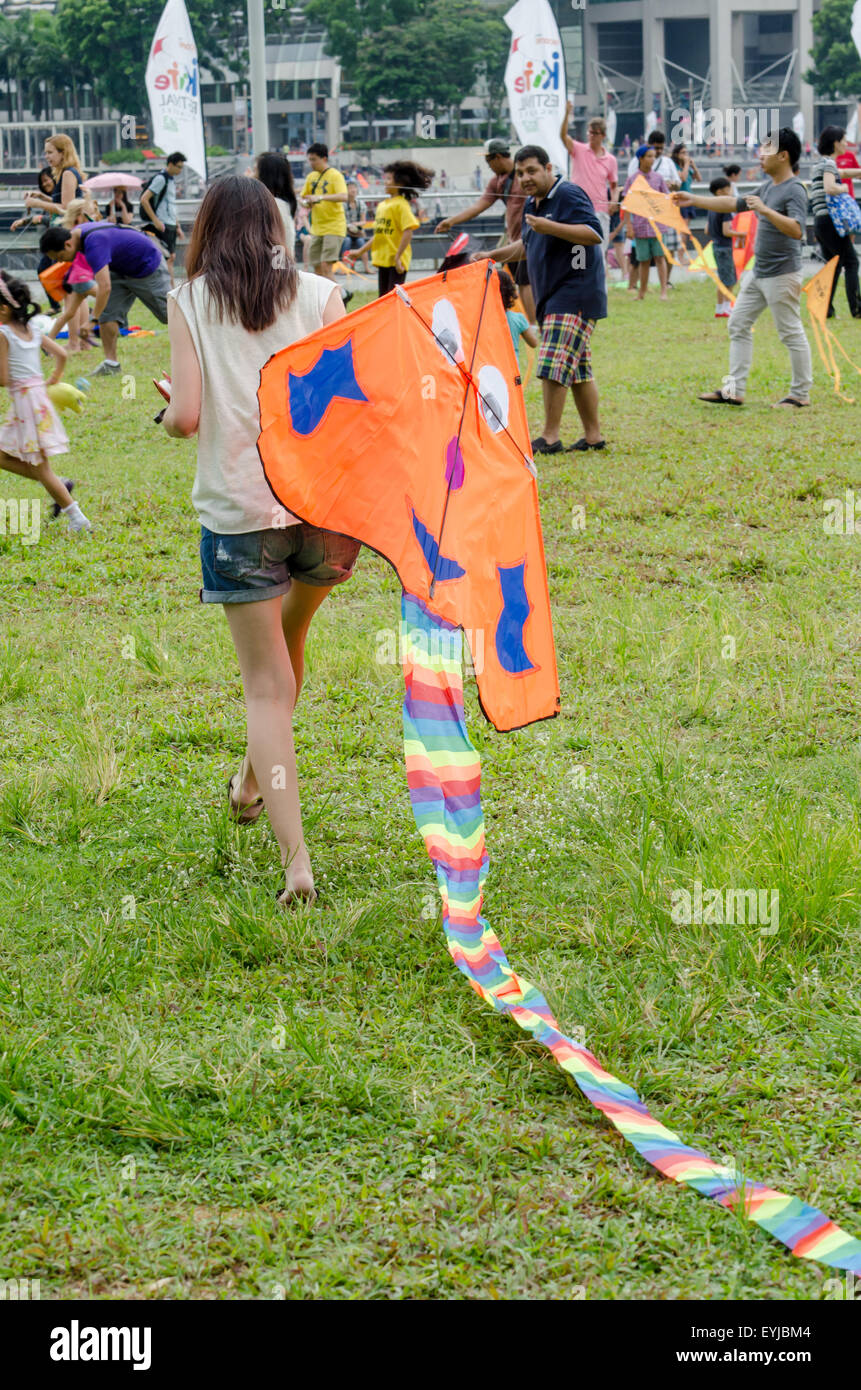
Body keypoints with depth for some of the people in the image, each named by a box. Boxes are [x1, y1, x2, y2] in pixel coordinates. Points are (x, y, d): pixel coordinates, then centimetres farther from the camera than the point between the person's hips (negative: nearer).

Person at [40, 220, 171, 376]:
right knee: (107, 312, -5)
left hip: (148, 268, -8)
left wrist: (93, 319, -44)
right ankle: (111, 363, -4)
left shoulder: (94, 244, -39)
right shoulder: (76, 233, -10)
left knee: (169, 313, 5)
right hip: (121, 269, 8)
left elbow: (105, 287, -46)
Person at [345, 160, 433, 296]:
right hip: (382, 259, 8)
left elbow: (408, 232, -17)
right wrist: (360, 251, 21)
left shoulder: (401, 204, -10)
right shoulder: (382, 205, 15)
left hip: (396, 261, -8)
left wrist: (398, 257, -21)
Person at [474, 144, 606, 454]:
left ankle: (550, 437, -10)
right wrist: (492, 256, 20)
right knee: (577, 369, 11)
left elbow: (594, 234, -23)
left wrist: (550, 227, -29)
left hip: (574, 294, -10)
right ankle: (593, 436, 15)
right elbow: (527, 245, 32)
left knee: (553, 366, -15)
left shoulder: (568, 195, -12)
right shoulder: (532, 203, 17)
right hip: (550, 296, 10)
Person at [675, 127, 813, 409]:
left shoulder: (794, 190, -16)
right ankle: (734, 390, 14)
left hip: (782, 275, -10)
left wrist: (765, 210, -31)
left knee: (791, 333, -3)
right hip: (758, 273, 10)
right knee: (739, 325, 11)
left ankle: (800, 394, 6)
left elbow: (797, 230, -29)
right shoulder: (768, 187, 12)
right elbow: (735, 204, 23)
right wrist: (693, 200, 23)